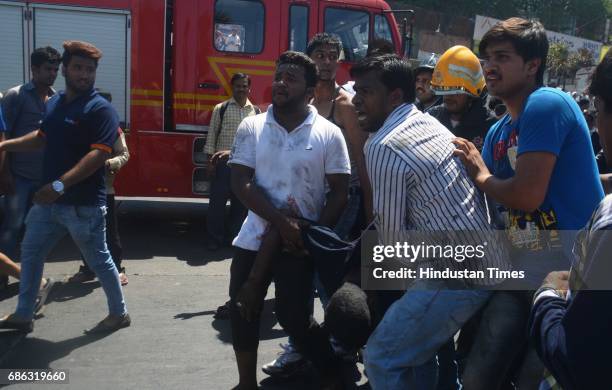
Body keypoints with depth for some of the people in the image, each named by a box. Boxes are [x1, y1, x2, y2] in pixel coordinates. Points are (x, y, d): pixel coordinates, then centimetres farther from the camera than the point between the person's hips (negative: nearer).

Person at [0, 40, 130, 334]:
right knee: (30, 252, 16)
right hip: (49, 200, 8)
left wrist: (60, 185, -31)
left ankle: (119, 313, 23)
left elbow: (98, 154, -24)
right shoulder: (53, 103, 11)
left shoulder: (100, 109, -14)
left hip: (83, 204, -8)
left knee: (98, 259, 5)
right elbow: (42, 137, 26)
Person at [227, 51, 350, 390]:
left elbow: (339, 191, -3)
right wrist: (281, 221, -17)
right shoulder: (251, 127, 0)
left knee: (293, 317, -1)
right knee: (242, 311, 11)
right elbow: (240, 183, -7)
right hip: (254, 236, 3)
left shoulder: (329, 134, -4)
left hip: (299, 242, -3)